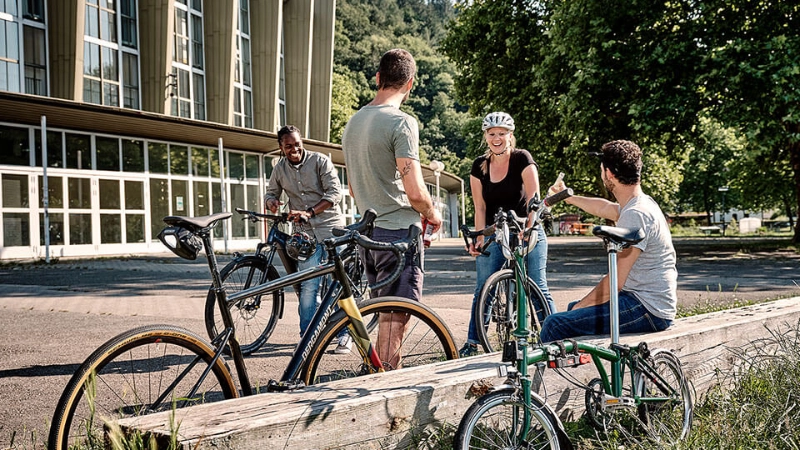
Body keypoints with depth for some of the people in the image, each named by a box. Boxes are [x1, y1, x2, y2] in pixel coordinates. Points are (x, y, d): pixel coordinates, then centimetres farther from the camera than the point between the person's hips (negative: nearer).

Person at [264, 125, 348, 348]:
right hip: (306, 232, 3)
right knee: (308, 286, -5)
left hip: (331, 228, -2)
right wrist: (272, 202, -6)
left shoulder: (320, 161, -5)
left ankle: (343, 333, 10)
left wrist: (309, 212, -23)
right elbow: (270, 193, 19)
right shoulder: (279, 169, 6)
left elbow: (334, 193, -12)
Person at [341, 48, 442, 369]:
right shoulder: (401, 123, -14)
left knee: (385, 315, 18)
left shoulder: (353, 122, 12)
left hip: (367, 231, 8)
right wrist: (432, 214, 0)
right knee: (394, 319, -3)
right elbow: (415, 192, -19)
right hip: (399, 232, -8)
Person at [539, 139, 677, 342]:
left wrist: (581, 306, -10)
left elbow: (615, 281, -22)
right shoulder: (642, 203, 11)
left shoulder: (635, 214, -21)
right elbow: (604, 208, 35)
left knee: (555, 325, -17)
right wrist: (568, 197, 50)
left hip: (647, 310, -11)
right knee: (574, 308, 27)